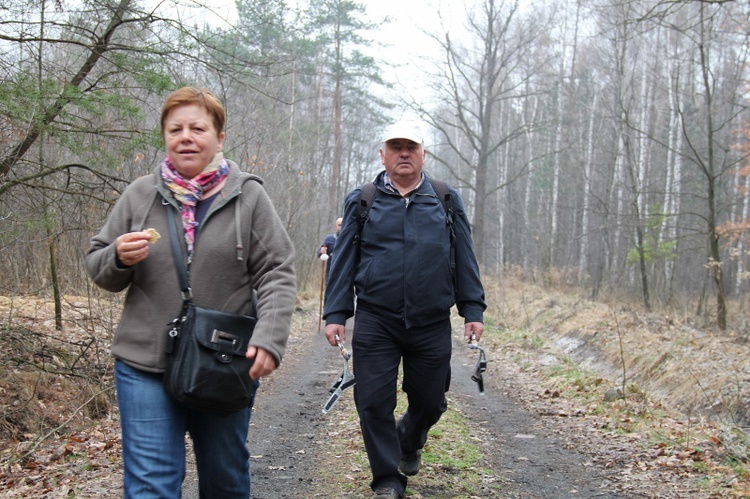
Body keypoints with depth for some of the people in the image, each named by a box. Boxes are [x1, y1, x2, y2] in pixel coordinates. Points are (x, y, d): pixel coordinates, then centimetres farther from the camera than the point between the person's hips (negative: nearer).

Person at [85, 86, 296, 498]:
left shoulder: (248, 196, -1)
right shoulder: (140, 195, 3)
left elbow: (277, 274, -4)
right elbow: (99, 270, 9)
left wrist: (269, 339, -18)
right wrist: (118, 258, -14)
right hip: (145, 367, 0)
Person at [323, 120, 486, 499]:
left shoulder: (446, 201, 9)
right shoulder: (362, 202, 6)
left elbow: (464, 260, 8)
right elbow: (344, 261, 5)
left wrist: (473, 310, 2)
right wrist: (336, 314, -1)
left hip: (432, 324, 1)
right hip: (375, 322, -1)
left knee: (429, 402, 10)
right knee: (374, 403, -2)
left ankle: (408, 442, 44)